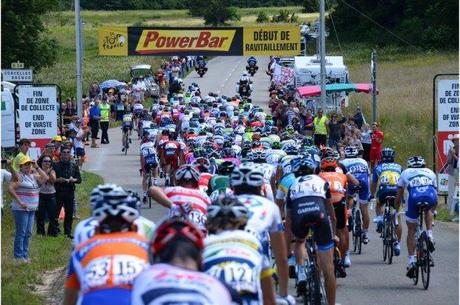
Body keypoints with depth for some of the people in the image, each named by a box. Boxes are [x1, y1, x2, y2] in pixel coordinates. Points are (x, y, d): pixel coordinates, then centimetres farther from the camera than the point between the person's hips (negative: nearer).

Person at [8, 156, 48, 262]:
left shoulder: (33, 176, 14)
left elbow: (45, 178, 9)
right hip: (21, 209, -8)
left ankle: (25, 254, 17)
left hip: (32, 209, 8)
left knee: (28, 233, 11)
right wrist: (19, 202, -20)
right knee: (21, 232, -5)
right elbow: (10, 189, -19)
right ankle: (19, 256, -2)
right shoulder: (19, 176, -9)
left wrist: (37, 168, 4)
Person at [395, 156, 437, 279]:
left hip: (414, 197, -1)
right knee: (428, 210, 37)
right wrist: (433, 209, 57)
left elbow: (398, 197, 34)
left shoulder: (405, 173, 33)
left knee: (411, 231, 14)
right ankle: (430, 235, 17)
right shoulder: (430, 172, 36)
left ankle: (411, 260, 5)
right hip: (430, 197, 1)